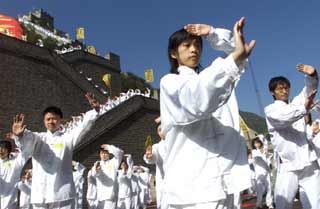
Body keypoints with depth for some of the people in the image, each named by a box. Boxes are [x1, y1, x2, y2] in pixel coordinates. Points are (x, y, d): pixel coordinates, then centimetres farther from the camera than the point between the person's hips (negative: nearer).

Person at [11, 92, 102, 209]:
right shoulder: (38, 138, 10)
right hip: (40, 194, 2)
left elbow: (83, 126, -7)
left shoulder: (67, 138, 8)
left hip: (63, 193, -1)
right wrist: (20, 135, -38)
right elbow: (26, 143, -12)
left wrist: (95, 111, -26)